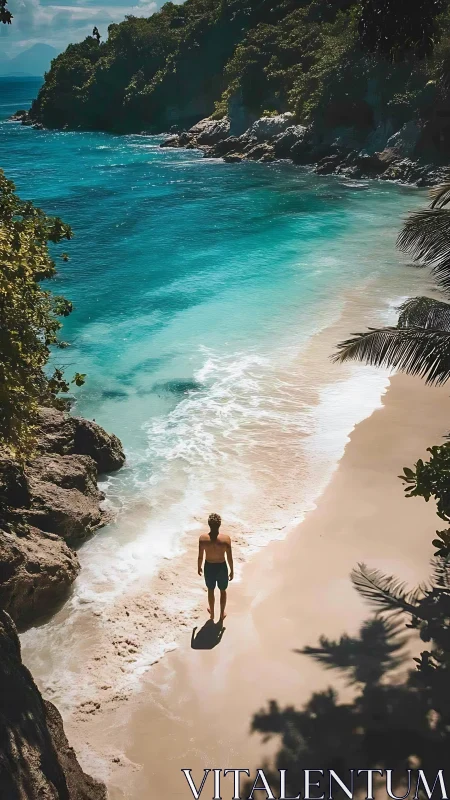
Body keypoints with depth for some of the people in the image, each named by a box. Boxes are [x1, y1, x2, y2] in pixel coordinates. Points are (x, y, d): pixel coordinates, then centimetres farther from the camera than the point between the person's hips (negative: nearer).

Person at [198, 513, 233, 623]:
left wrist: (199, 567, 10)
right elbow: (229, 558, -14)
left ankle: (212, 613, 47)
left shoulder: (202, 538, -22)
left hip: (209, 567, 1)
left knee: (210, 590, 27)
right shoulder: (226, 538, -25)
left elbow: (200, 556, -9)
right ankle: (222, 614, 41)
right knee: (223, 590, 25)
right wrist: (232, 570, 3)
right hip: (221, 567, -1)